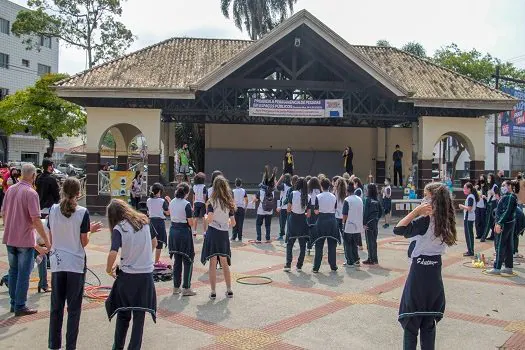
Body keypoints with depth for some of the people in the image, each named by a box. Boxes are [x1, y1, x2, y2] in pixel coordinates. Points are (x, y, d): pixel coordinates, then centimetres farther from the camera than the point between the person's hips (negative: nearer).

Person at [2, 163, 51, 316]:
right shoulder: (31, 193, -18)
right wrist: (46, 240, -14)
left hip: (10, 239, 7)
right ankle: (20, 306, 8)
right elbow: (36, 220, -21)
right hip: (25, 240, -7)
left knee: (13, 271, 17)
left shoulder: (10, 189, 4)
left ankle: (13, 303, 25)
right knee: (23, 273, 2)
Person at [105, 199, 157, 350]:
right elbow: (154, 243, 11)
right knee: (139, 315, 13)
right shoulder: (144, 221, -2)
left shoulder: (119, 228, -13)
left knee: (123, 313, 18)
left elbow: (113, 253, -24)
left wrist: (109, 269, -6)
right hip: (146, 275, 2)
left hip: (127, 276, -2)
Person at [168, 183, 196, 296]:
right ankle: (186, 288, 3)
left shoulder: (172, 202, 5)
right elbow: (191, 223, -14)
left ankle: (176, 287, 20)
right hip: (184, 232, -6)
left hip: (173, 230, 7)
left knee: (177, 260, 15)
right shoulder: (186, 204, -15)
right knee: (188, 261, 4)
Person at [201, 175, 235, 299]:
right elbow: (233, 223, 4)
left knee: (212, 263, 2)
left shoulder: (212, 201, -9)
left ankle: (213, 292, 5)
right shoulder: (229, 202, 3)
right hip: (224, 234, 4)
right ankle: (229, 290, 21)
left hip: (213, 232, -4)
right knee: (225, 263, 16)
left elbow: (210, 219, -18)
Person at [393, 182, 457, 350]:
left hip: (419, 272, -7)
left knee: (411, 320, 5)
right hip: (435, 272, 7)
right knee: (429, 321, 16)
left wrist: (417, 210, -22)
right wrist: (421, 213, 1)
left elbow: (398, 229, -27)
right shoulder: (445, 221, 2)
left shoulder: (425, 221, -19)